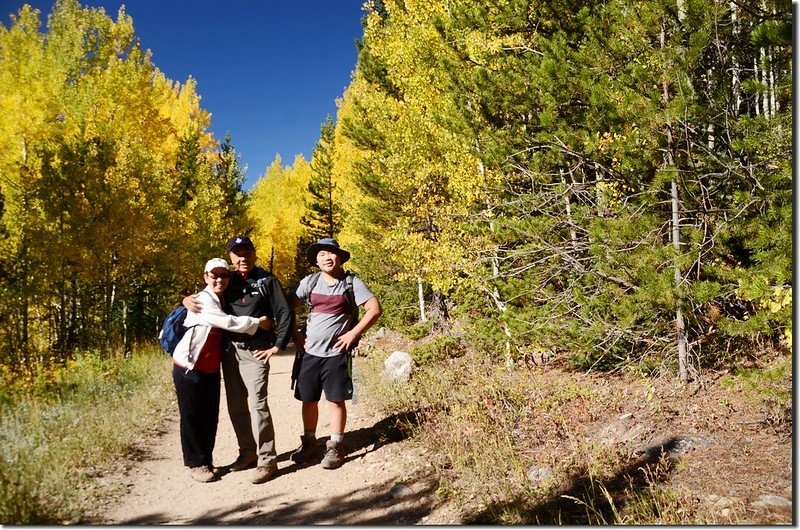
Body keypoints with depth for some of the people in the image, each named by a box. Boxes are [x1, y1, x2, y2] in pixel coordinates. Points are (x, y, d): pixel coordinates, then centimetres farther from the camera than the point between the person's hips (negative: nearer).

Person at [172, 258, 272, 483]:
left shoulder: (222, 301, 12)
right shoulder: (203, 300, -16)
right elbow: (227, 322, -25)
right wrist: (257, 323, -17)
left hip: (211, 369, 8)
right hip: (189, 368, -8)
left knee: (210, 416, 10)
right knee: (192, 416, 3)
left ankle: (206, 460, 24)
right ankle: (195, 464, 14)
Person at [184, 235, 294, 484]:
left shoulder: (266, 281, -2)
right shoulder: (227, 280, 11)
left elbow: (285, 314, -4)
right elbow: (205, 296, 20)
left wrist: (277, 346, -8)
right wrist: (187, 299, -3)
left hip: (254, 351, -5)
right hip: (229, 350, 5)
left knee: (257, 403, -11)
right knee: (235, 406, 10)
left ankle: (267, 460, -3)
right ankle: (247, 453, 24)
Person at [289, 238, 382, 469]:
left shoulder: (351, 282, -6)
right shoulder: (310, 281, 3)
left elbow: (375, 309, -11)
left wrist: (353, 333, -14)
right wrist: (294, 335, 0)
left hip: (336, 352, -3)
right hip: (310, 351, 4)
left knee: (336, 399, 2)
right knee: (308, 399, 10)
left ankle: (335, 447, 15)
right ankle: (309, 443, 26)